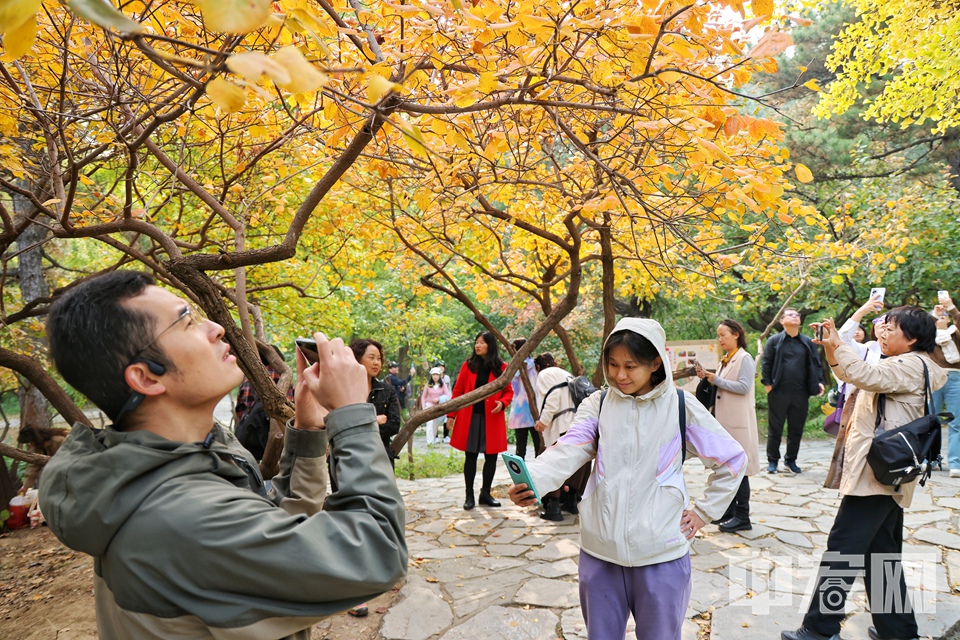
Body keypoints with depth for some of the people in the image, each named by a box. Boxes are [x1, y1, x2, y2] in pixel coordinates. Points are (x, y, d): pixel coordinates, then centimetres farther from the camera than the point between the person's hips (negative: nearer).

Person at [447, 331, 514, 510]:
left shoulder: (501, 367, 3)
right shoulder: (468, 366, 3)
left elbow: (509, 392, 8)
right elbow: (457, 391, 4)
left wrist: (502, 403, -13)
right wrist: (451, 414, -1)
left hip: (492, 419, 1)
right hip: (470, 418, -1)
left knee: (491, 456, 6)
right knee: (471, 456, 3)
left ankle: (485, 493, 22)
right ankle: (469, 496, 13)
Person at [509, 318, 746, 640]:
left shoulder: (681, 406, -5)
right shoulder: (597, 404, -1)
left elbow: (732, 459, 4)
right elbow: (568, 450, -17)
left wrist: (702, 512, 1)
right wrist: (532, 480, -35)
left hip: (660, 554, -2)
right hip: (599, 551, 2)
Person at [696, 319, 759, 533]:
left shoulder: (744, 359, -9)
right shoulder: (725, 360, 16)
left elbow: (744, 387, -19)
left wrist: (716, 380, -16)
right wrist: (707, 377, 4)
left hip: (738, 422, -8)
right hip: (724, 421, 8)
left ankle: (742, 517, 4)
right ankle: (728, 511, 22)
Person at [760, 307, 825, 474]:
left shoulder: (808, 342, 11)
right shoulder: (774, 341, 4)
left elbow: (816, 364, 13)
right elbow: (766, 364, 3)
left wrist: (819, 382, -1)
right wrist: (767, 384, -6)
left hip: (800, 393, 3)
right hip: (778, 392, -2)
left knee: (796, 429, 9)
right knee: (775, 428, 4)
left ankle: (791, 460, 22)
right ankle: (773, 461, 13)